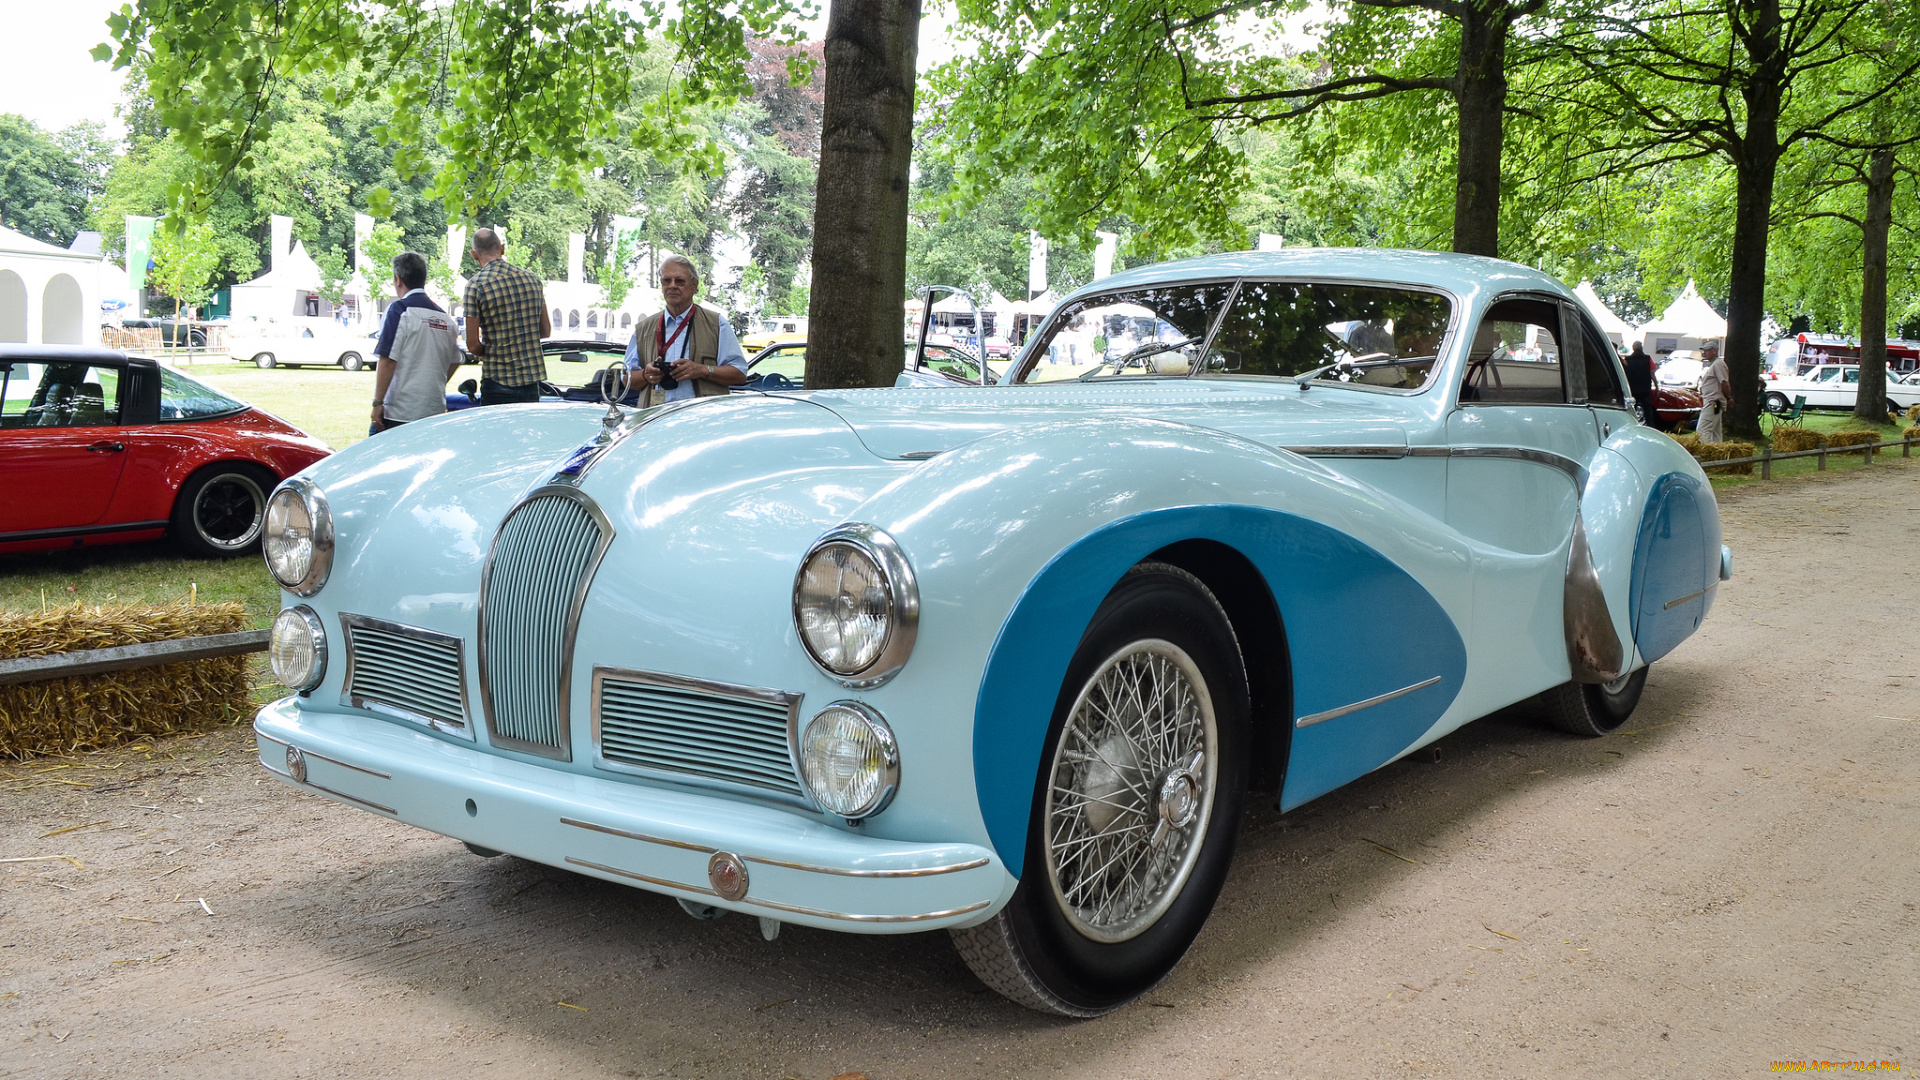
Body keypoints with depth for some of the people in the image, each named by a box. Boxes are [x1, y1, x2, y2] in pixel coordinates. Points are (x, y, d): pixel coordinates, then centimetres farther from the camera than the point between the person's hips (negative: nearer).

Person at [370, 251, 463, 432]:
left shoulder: (399, 310, -7)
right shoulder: (444, 317, 12)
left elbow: (387, 360, -12)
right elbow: (454, 361, 20)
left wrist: (378, 402, -9)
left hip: (401, 413, -6)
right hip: (436, 411, 6)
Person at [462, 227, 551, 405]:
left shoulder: (476, 284, -9)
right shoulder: (532, 279, 6)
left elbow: (473, 345, -9)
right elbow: (546, 331, 14)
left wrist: (489, 352, 10)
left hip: (498, 379, -4)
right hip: (532, 378, 5)